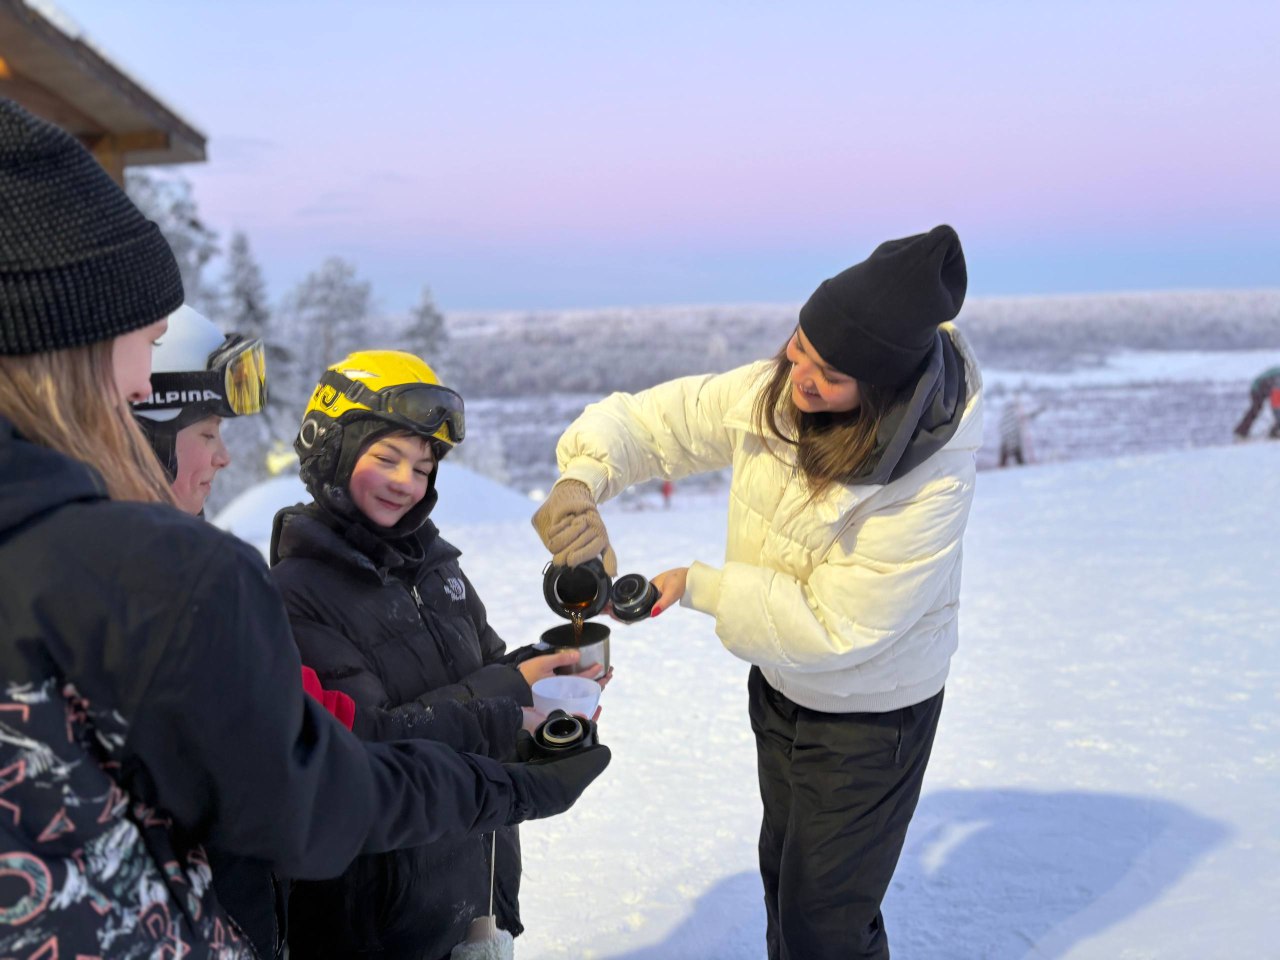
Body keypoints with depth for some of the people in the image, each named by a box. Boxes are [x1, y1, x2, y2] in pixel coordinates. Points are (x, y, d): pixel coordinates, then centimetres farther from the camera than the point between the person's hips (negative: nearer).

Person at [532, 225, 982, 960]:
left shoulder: (933, 480, -33)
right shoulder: (774, 391, -19)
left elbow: (832, 627, -29)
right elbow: (649, 421, -10)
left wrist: (698, 586, -24)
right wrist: (582, 480, -30)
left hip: (870, 713, -6)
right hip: (782, 681, 6)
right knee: (783, 871, 28)